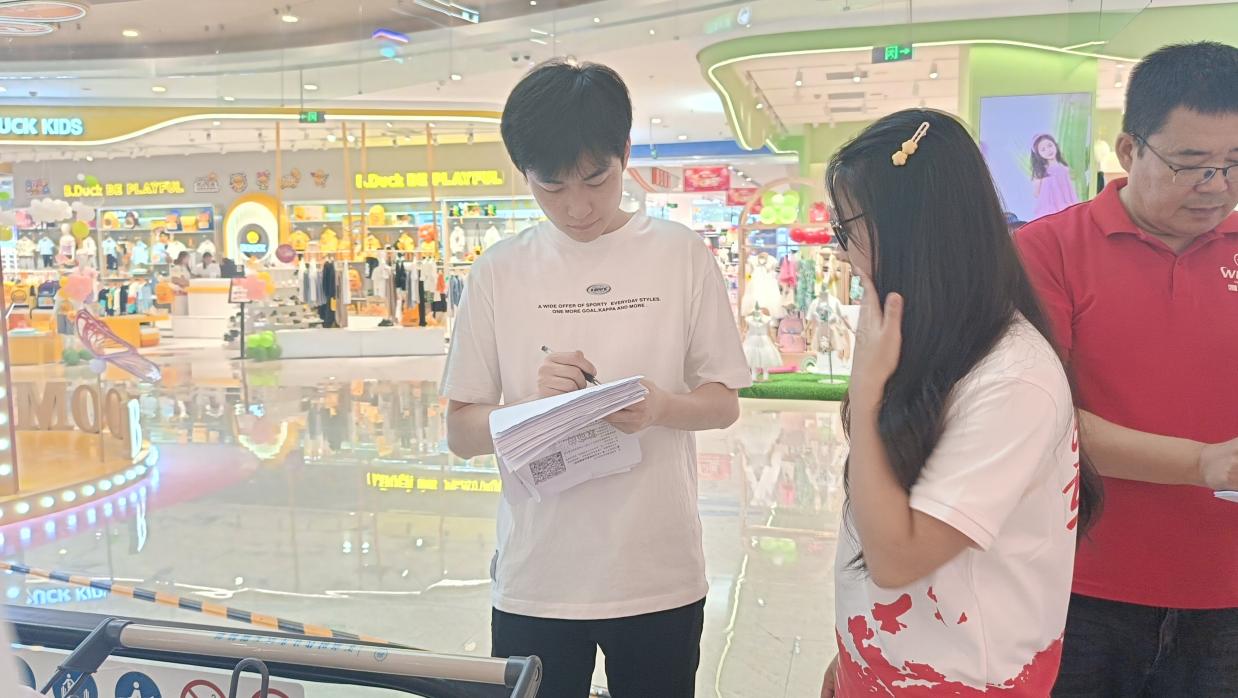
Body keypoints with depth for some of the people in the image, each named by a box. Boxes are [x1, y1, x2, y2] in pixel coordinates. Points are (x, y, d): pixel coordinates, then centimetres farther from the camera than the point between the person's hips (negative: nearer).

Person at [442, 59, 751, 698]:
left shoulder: (681, 254, -3)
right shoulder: (499, 272, -1)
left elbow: (724, 403, 2)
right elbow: (460, 433, 1)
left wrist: (660, 408, -18)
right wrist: (531, 404, -18)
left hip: (660, 578, 0)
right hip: (534, 580, 1)